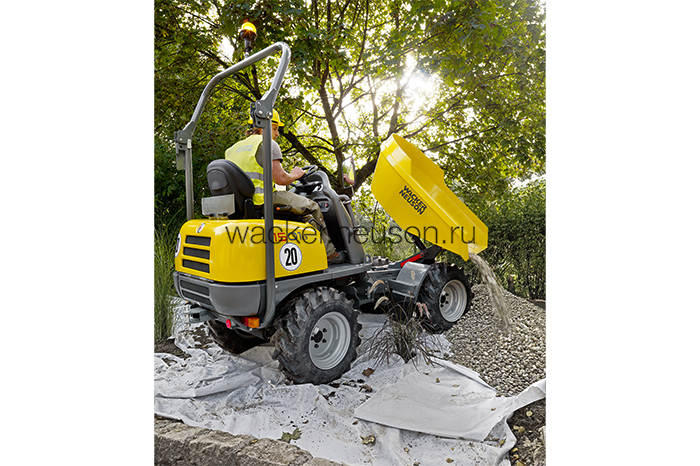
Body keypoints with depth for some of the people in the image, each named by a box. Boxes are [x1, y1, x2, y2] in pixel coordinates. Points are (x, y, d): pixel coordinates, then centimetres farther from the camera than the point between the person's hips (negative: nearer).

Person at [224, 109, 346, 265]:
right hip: (260, 201, -9)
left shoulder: (234, 148, 20)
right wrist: (295, 174, 8)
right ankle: (329, 254, 8)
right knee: (312, 208, 3)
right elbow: (280, 179, -14)